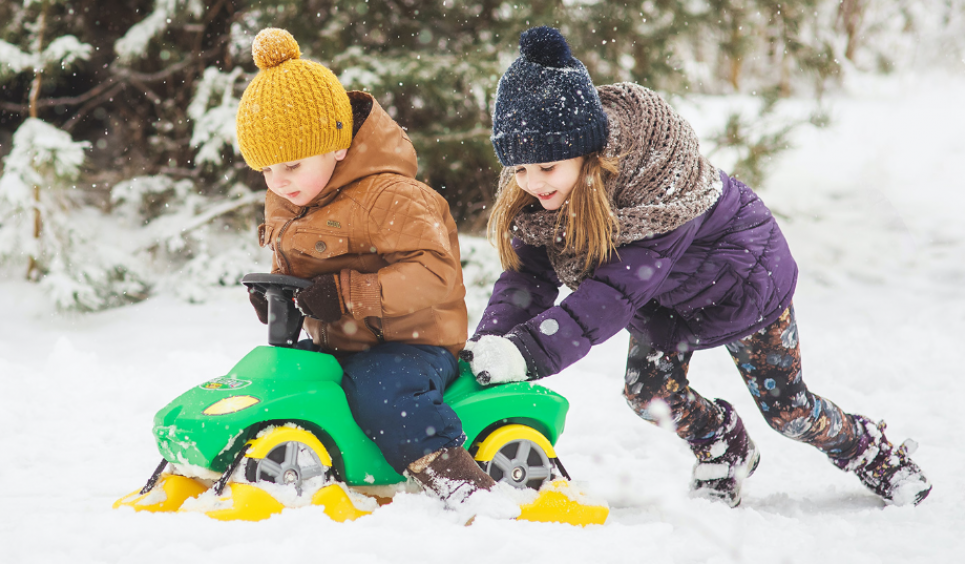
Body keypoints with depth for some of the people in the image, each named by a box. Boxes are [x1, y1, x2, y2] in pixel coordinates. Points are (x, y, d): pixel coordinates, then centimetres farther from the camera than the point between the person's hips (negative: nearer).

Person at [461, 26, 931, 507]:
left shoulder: (659, 171, -44)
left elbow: (618, 290, -48)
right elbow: (529, 273, -23)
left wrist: (529, 350, -58)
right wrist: (488, 343, -42)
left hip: (739, 269, -5)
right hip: (664, 292, 5)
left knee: (784, 407, 2)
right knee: (648, 390, -11)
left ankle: (871, 451, 32)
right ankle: (725, 449, 20)